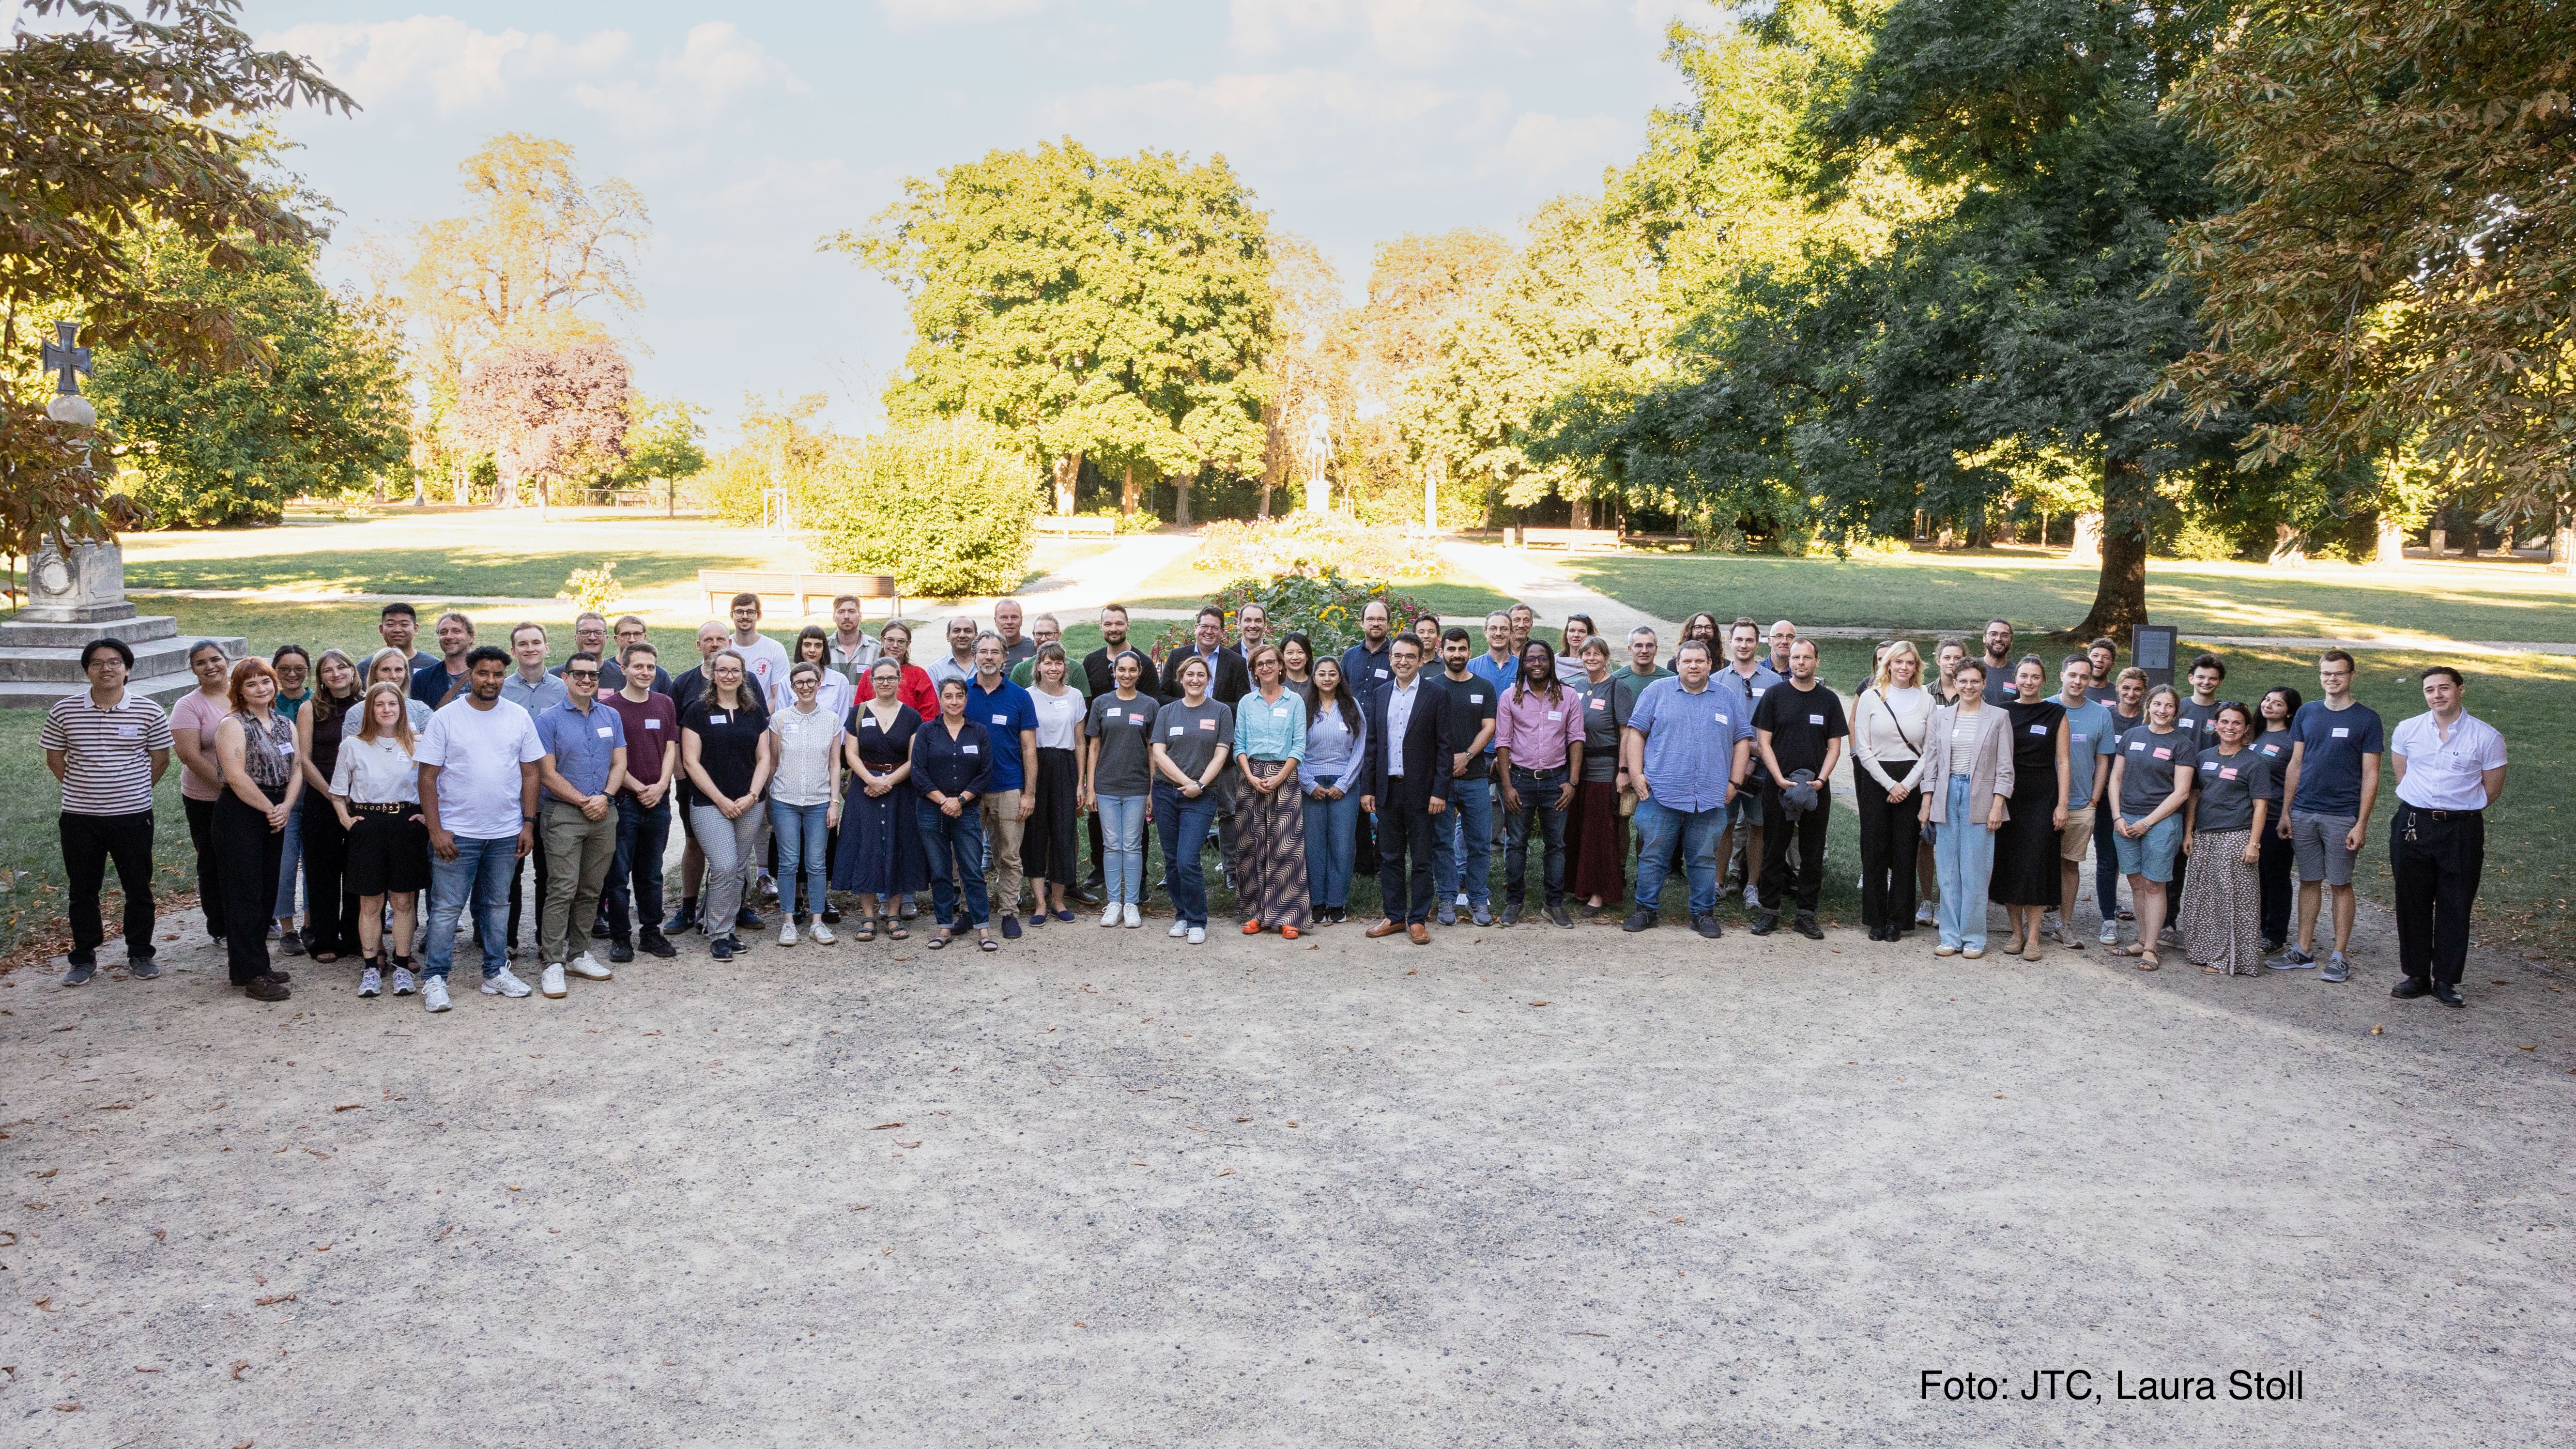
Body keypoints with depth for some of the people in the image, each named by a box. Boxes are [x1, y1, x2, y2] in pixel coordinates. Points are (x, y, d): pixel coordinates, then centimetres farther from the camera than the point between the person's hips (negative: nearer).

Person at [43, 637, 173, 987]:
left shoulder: (148, 712, -5)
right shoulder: (65, 711, -2)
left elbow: (160, 760, 5)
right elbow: (54, 758, 9)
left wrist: (133, 791, 5)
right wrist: (84, 789, 6)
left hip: (133, 816, -1)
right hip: (79, 818, 1)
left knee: (139, 889, 7)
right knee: (81, 891, 10)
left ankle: (140, 955, 22)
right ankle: (84, 958, 23)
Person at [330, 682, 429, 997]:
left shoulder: (417, 745, 4)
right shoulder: (352, 745, 4)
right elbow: (338, 791, 12)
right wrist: (345, 818, 0)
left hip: (406, 825, 0)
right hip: (367, 826, 0)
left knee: (404, 900, 4)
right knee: (370, 902, 3)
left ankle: (402, 967, 11)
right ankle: (371, 968, 11)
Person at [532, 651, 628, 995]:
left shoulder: (611, 717, 11)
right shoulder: (550, 719, -3)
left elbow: (619, 763, 9)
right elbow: (547, 773, -7)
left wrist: (605, 797, -8)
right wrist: (584, 801, -12)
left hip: (604, 814, 5)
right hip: (563, 813, -5)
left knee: (591, 890, 9)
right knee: (562, 890, -9)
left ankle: (578, 955, 19)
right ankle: (552, 963, -6)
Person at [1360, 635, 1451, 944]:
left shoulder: (1437, 695, -3)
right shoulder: (1380, 696, 10)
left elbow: (1445, 747, -6)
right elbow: (1372, 745, 11)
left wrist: (1439, 792, -12)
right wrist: (1368, 789, 6)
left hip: (1421, 791, -4)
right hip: (1387, 790, 4)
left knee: (1421, 860, 3)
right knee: (1390, 858, 10)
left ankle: (1418, 919, 12)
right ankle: (1395, 917, 20)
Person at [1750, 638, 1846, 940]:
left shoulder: (1829, 699, 7)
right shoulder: (1774, 696, 2)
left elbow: (1835, 746, 7)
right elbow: (1763, 742, -1)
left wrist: (1821, 779, -9)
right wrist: (1781, 779, -12)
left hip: (1816, 789, 1)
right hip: (1778, 787, -1)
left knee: (1813, 852, 4)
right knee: (1774, 850, 2)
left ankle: (1807, 914, 12)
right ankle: (1770, 912, 10)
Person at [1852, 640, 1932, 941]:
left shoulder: (1925, 700, 6)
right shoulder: (1870, 697, 1)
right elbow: (1863, 749, -2)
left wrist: (1907, 785, -8)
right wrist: (1890, 785, -9)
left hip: (1912, 782, 1)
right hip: (1875, 778, -1)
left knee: (1905, 851, 1)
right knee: (1874, 850, 1)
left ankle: (1897, 920, 10)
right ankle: (1876, 920, 10)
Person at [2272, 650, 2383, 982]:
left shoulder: (2367, 718, -3)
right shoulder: (2306, 713, 8)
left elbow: (2370, 775, -4)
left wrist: (2361, 824, -10)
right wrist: (2286, 811, 7)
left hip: (2343, 816, -3)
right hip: (2304, 813, 4)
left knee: (2340, 884, 2)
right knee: (2309, 881, 10)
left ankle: (2340, 957, 10)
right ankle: (2304, 951, 17)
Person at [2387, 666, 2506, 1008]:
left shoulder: (2486, 736, -3)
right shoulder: (2406, 730, 4)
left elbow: (2492, 791, 5)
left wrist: (2457, 809, 10)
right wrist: (2424, 807, 12)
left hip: (2462, 829, -2)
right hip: (2413, 825, 2)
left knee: (2455, 908, 3)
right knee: (2412, 904, 7)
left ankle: (2446, 981, 13)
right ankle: (2416, 976, 18)